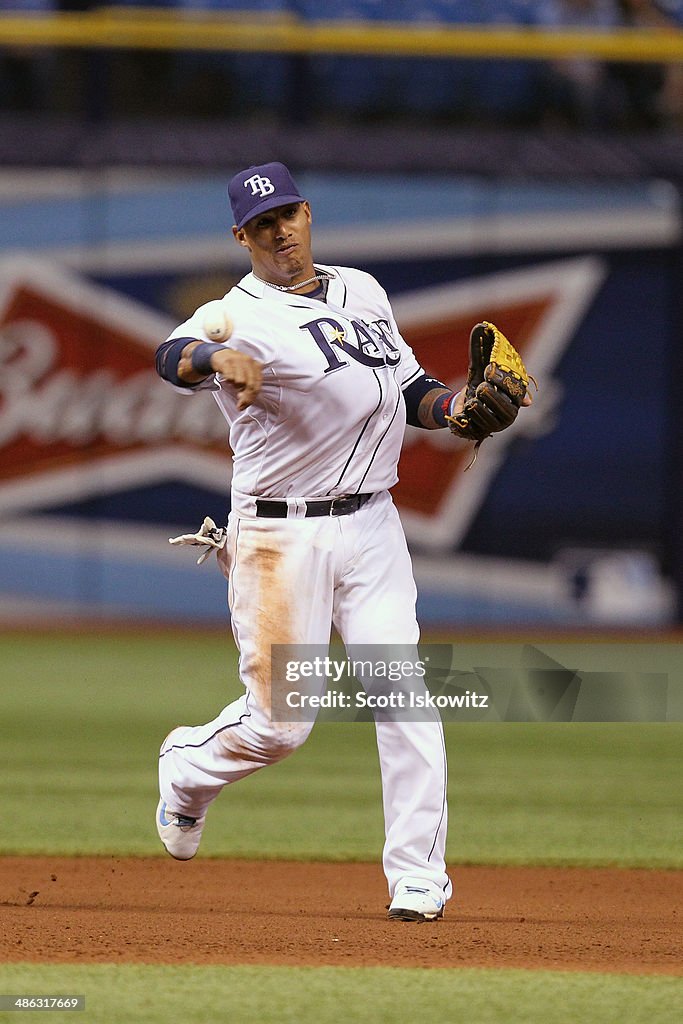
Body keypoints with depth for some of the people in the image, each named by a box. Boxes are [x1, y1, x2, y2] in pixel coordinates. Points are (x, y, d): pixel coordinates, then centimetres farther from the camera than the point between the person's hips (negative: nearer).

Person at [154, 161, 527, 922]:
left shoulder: (362, 291, 13)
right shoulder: (243, 314, -9)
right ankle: (187, 767, 29)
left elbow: (409, 390, 21)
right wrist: (220, 358, -54)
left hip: (372, 527, 5)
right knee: (279, 719, -3)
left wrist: (454, 405, -2)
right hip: (281, 536, -5)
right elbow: (174, 355, -31)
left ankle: (417, 878, -4)